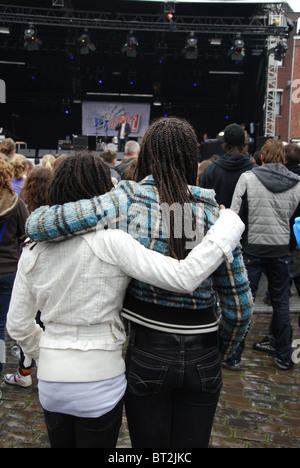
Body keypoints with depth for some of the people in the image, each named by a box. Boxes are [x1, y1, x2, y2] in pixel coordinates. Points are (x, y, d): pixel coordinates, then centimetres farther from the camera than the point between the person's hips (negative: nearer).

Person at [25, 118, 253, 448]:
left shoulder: (126, 202, -15)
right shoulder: (213, 214, -8)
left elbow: (38, 225, -16)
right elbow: (240, 305, -4)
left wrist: (40, 214, 8)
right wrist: (220, 353, 12)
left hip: (147, 354, -1)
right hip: (202, 356, 2)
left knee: (149, 445, 21)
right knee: (192, 444, 22)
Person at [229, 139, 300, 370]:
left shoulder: (248, 178, -8)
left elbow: (236, 214, -7)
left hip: (253, 249, -2)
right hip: (281, 250, 2)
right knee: (281, 302, 14)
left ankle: (234, 354, 15)